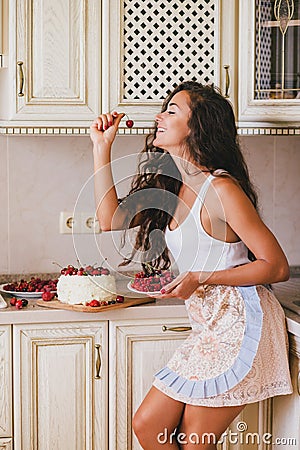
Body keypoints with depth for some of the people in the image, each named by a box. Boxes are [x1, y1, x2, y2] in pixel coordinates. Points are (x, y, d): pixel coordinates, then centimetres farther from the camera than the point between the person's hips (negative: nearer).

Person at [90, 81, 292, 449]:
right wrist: (102, 147, 9)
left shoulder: (221, 189, -17)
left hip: (240, 326, -8)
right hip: (210, 328, 8)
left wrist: (200, 278, -20)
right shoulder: (173, 188, 8)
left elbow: (277, 267, -16)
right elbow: (113, 219, 11)